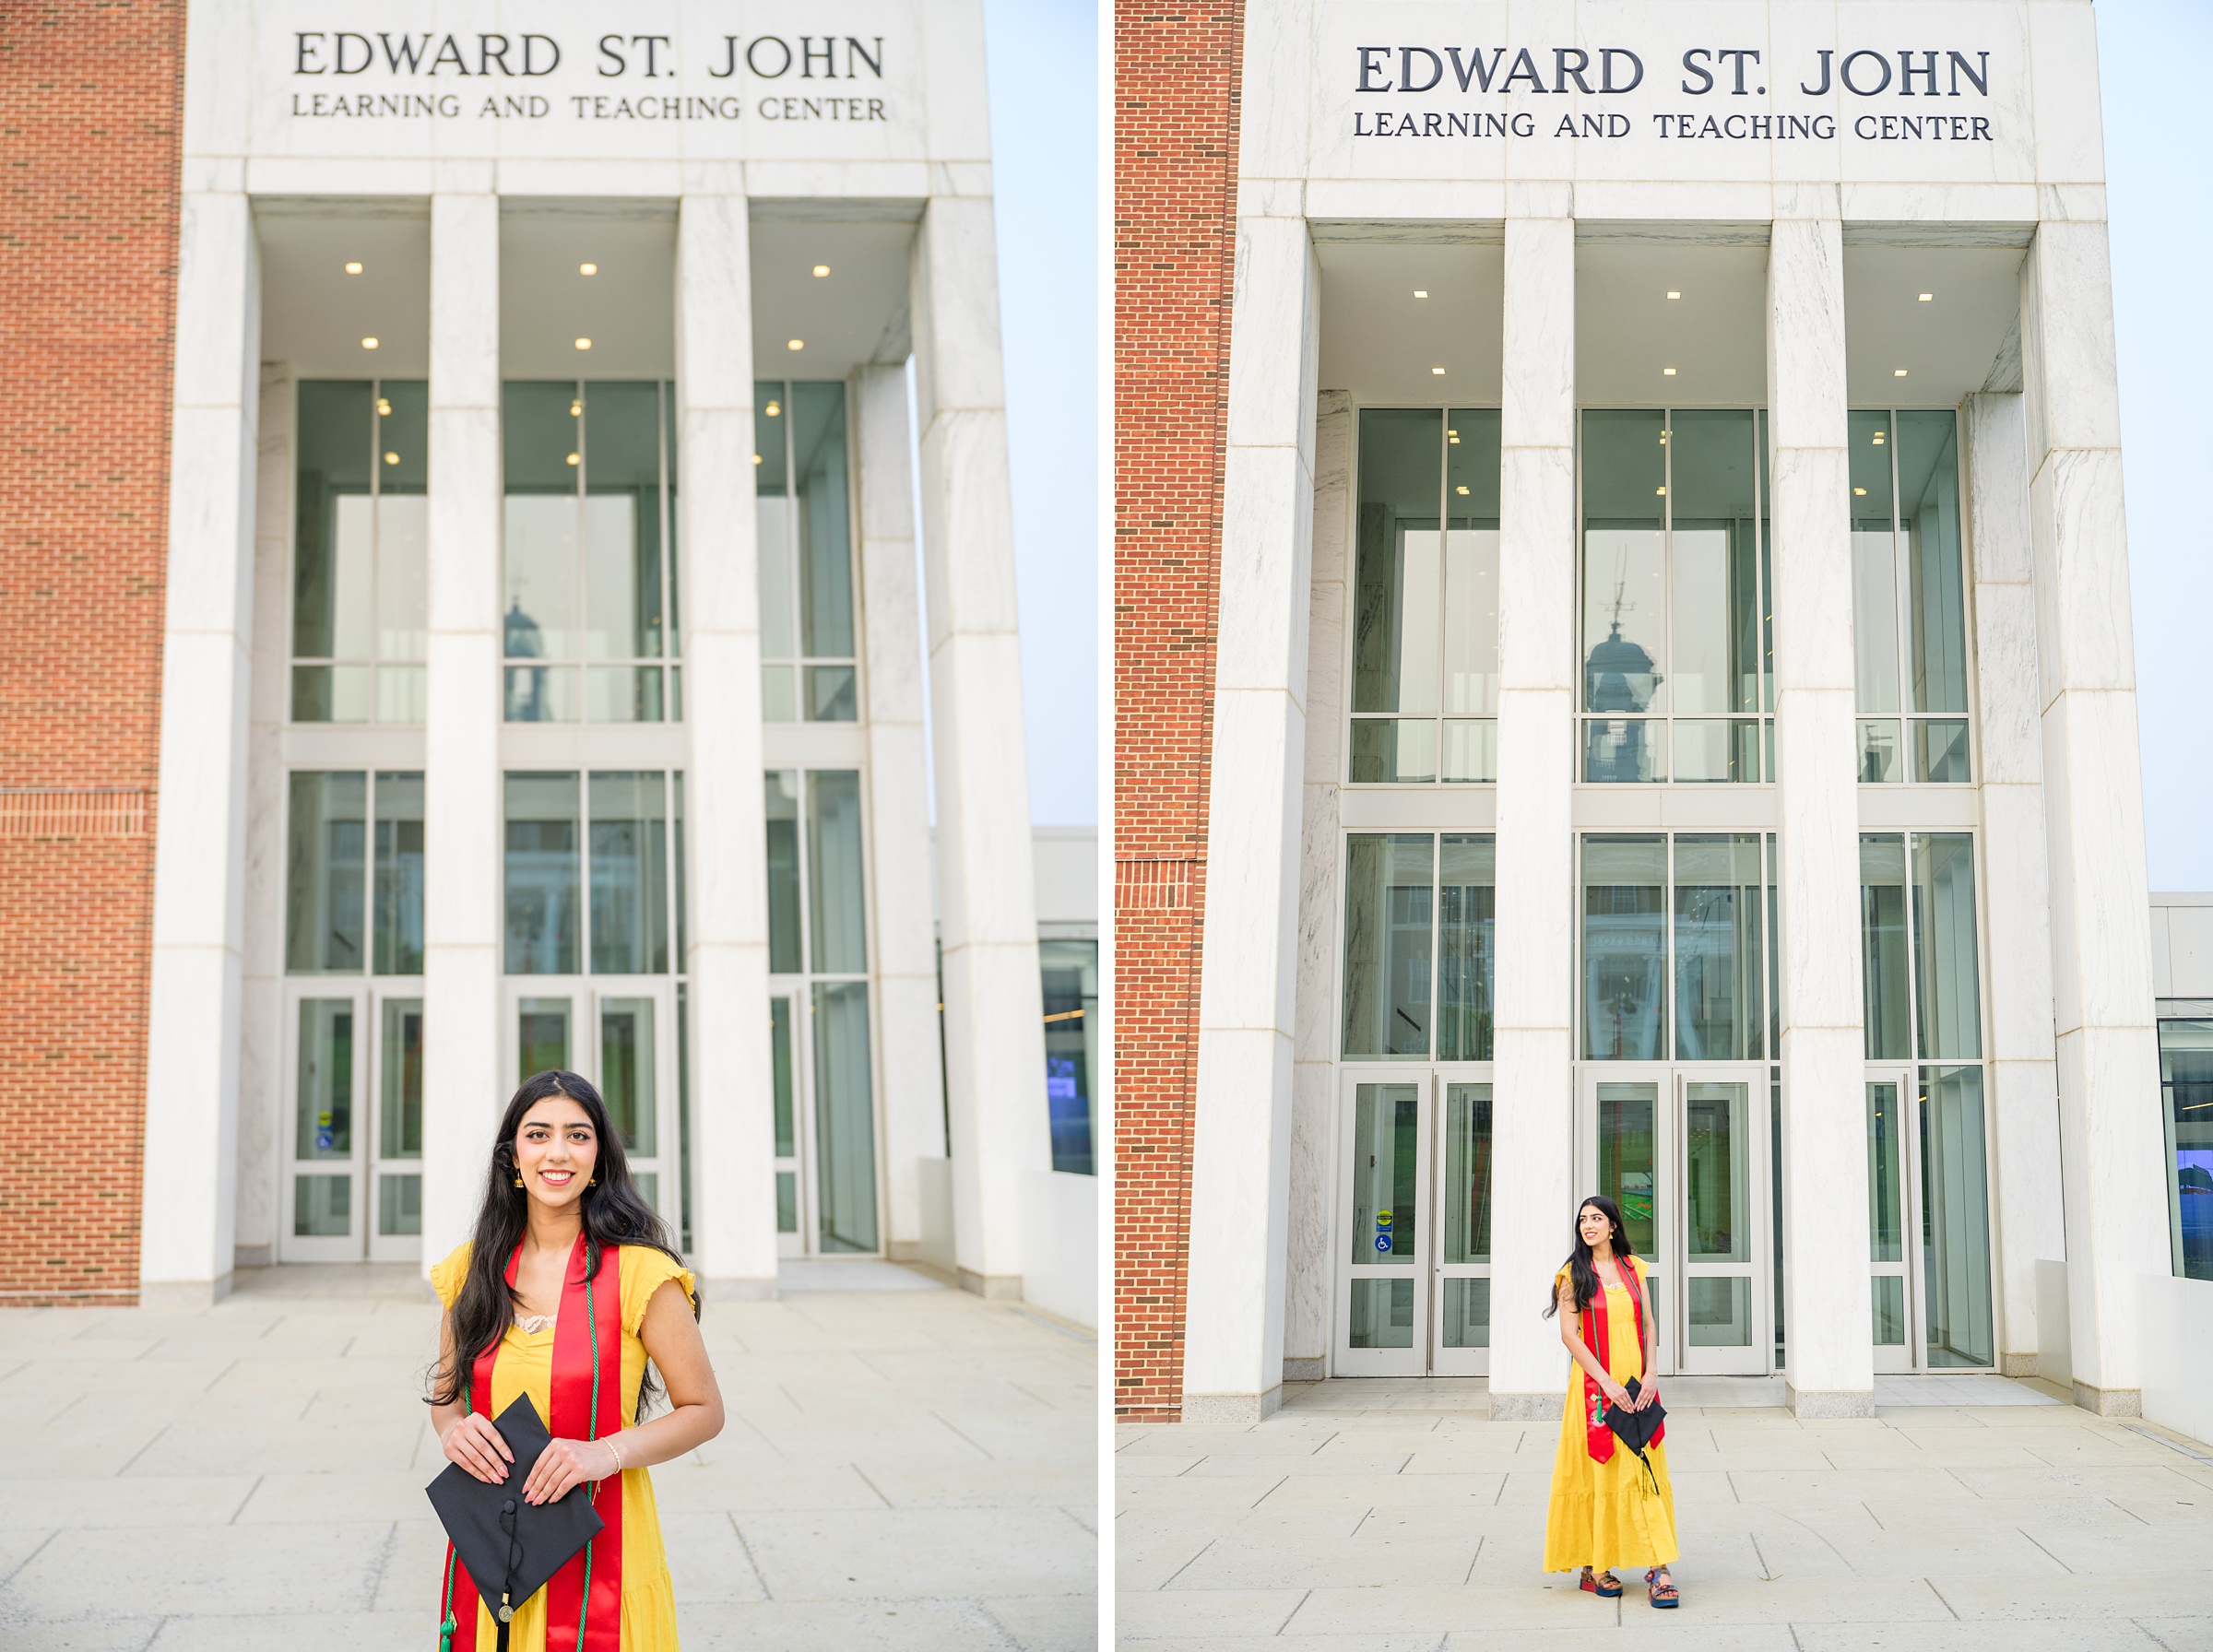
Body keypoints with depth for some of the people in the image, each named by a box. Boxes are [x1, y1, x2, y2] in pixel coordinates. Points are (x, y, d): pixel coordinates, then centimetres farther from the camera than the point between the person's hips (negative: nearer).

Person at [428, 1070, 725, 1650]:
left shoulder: (636, 1272, -10)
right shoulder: (473, 1270, 4)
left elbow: (704, 1411, -5)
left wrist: (606, 1453, -20)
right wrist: (453, 1428, -6)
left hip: (597, 1552, -4)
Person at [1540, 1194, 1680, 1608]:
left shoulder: (1633, 1268, 10)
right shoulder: (1574, 1273, 0)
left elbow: (1649, 1324, 9)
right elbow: (1569, 1334, -6)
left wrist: (1650, 1373, -6)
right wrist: (1607, 1383, -14)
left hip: (1636, 1385, 3)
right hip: (1594, 1385, -3)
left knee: (1646, 1473, -2)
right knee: (1596, 1474, -1)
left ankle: (1657, 1567, -4)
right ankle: (1593, 1567, 9)